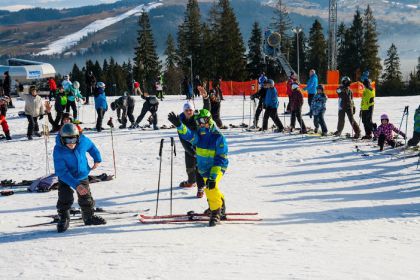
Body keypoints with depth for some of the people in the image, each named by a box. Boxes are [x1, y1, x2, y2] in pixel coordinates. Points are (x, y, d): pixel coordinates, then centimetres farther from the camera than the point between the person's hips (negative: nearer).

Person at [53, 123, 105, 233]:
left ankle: (89, 217, 34)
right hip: (66, 178, -3)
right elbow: (62, 172, -30)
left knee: (86, 199, 12)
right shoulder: (58, 151, -30)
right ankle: (63, 220, 10)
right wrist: (76, 185, -36)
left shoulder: (83, 141, -20)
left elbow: (91, 147, 6)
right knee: (65, 199, -12)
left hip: (82, 176, 3)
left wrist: (97, 159, 12)